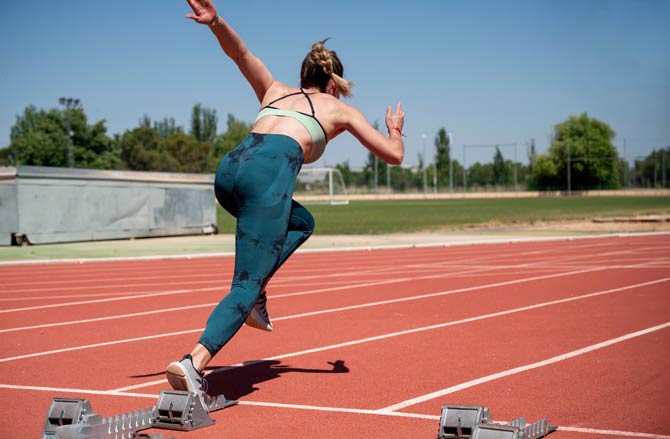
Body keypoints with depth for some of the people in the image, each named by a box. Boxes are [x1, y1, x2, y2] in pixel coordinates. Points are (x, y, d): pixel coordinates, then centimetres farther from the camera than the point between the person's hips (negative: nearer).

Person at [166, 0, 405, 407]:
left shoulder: (276, 91, 34)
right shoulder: (340, 109, 25)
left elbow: (240, 52, 19)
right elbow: (394, 155, 26)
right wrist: (395, 130, 47)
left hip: (231, 165, 5)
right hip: (271, 170, -5)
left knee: (301, 223, 31)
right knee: (246, 286, -8)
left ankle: (255, 294, 12)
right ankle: (196, 361, -30)